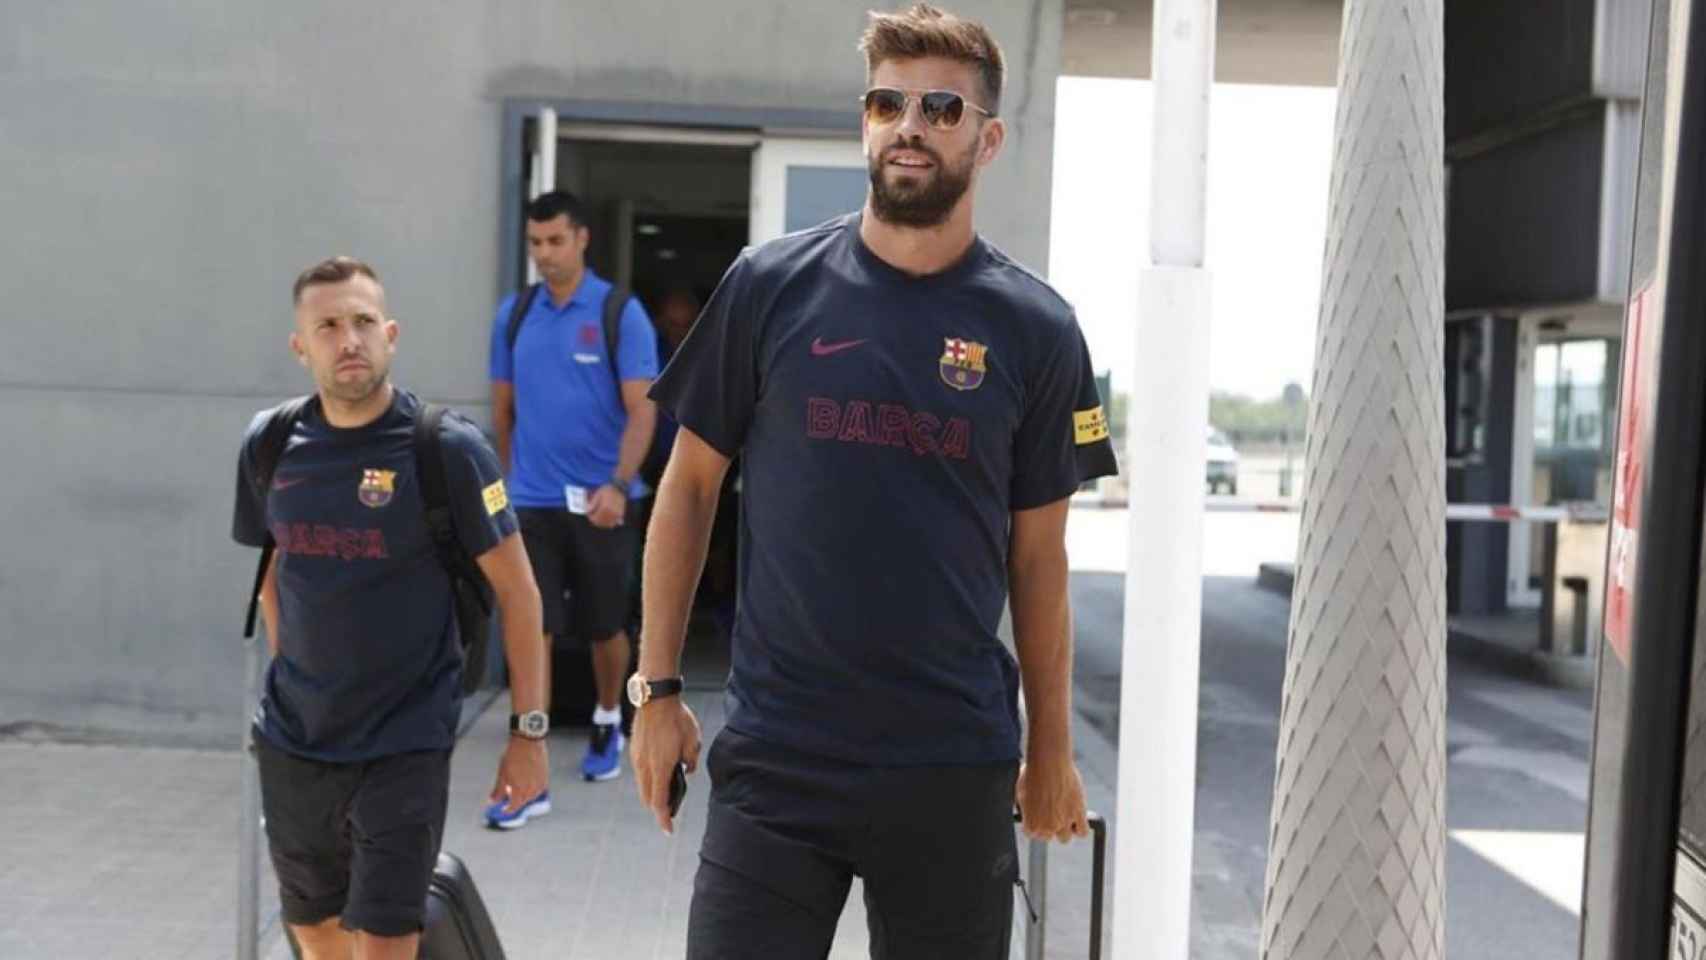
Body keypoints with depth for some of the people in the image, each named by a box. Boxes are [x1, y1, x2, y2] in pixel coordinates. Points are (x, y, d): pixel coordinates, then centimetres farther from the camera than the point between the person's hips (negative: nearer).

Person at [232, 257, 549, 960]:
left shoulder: (447, 449, -12)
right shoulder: (268, 446, 0)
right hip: (290, 743, 5)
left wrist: (529, 731, -9)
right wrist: (293, 684, 16)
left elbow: (516, 590, -8)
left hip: (406, 744, -4)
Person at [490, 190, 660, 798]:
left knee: (605, 628, 13)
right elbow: (503, 407, 13)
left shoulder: (621, 314, -6)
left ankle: (607, 725, 38)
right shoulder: (514, 313, 5)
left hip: (597, 502, -2)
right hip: (531, 502, 2)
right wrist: (504, 484, 15)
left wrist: (618, 484, -23)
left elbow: (641, 409, -11)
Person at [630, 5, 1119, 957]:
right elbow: (691, 486, 4)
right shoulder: (771, 286, -2)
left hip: (954, 764, 1)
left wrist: (1053, 747, 8)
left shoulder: (1036, 329, -1)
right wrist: (658, 685, 1)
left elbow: (1037, 557, 5)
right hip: (774, 754, 0)